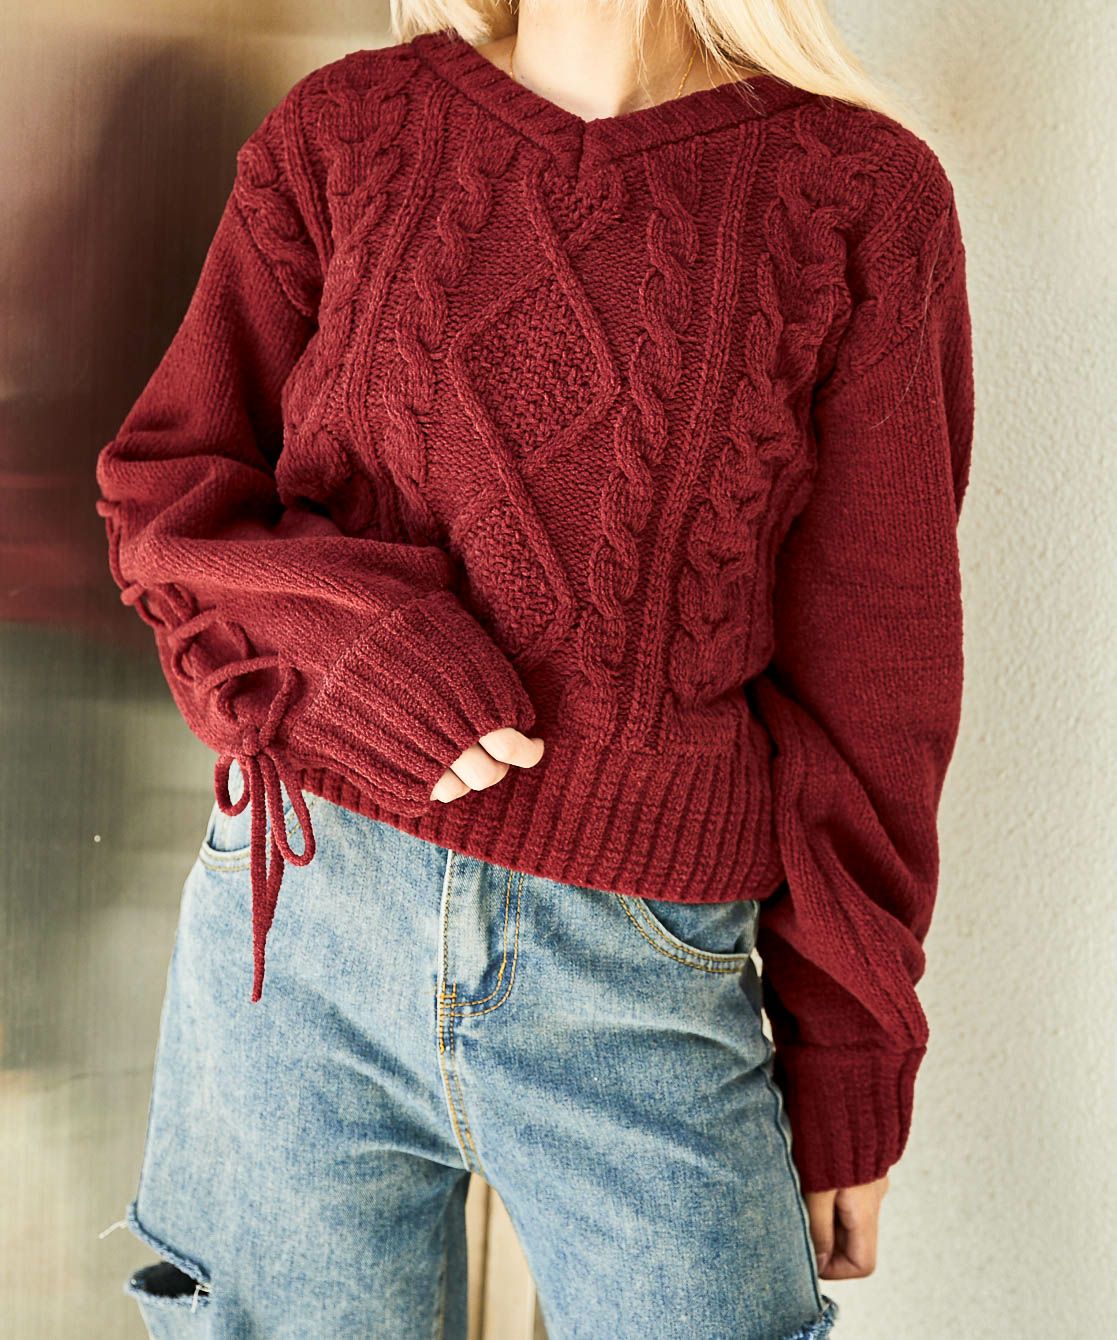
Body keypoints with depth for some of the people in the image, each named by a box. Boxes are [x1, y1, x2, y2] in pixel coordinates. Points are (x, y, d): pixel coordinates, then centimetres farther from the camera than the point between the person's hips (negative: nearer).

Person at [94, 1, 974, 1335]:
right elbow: (159, 483, 9)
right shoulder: (344, 130, 5)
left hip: (647, 985, -1)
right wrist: (340, 625, -13)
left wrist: (850, 1068, 3)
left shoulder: (866, 192, -1)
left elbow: (866, 670, 0)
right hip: (296, 926, 2)